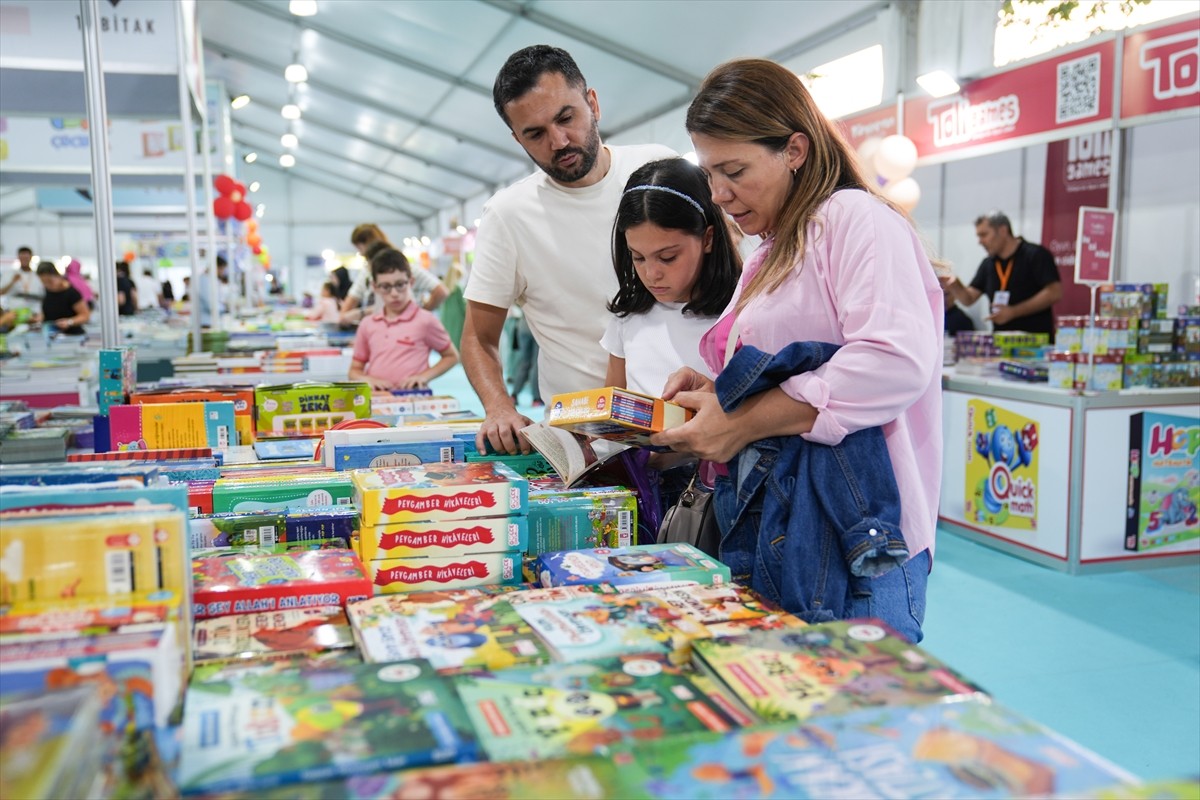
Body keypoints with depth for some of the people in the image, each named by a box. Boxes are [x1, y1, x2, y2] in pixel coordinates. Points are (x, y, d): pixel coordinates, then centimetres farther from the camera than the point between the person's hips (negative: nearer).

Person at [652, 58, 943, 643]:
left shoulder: (856, 219, -7)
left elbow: (898, 362, -23)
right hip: (768, 540, 9)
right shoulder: (768, 259, 22)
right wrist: (713, 392, 8)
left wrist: (742, 423, -19)